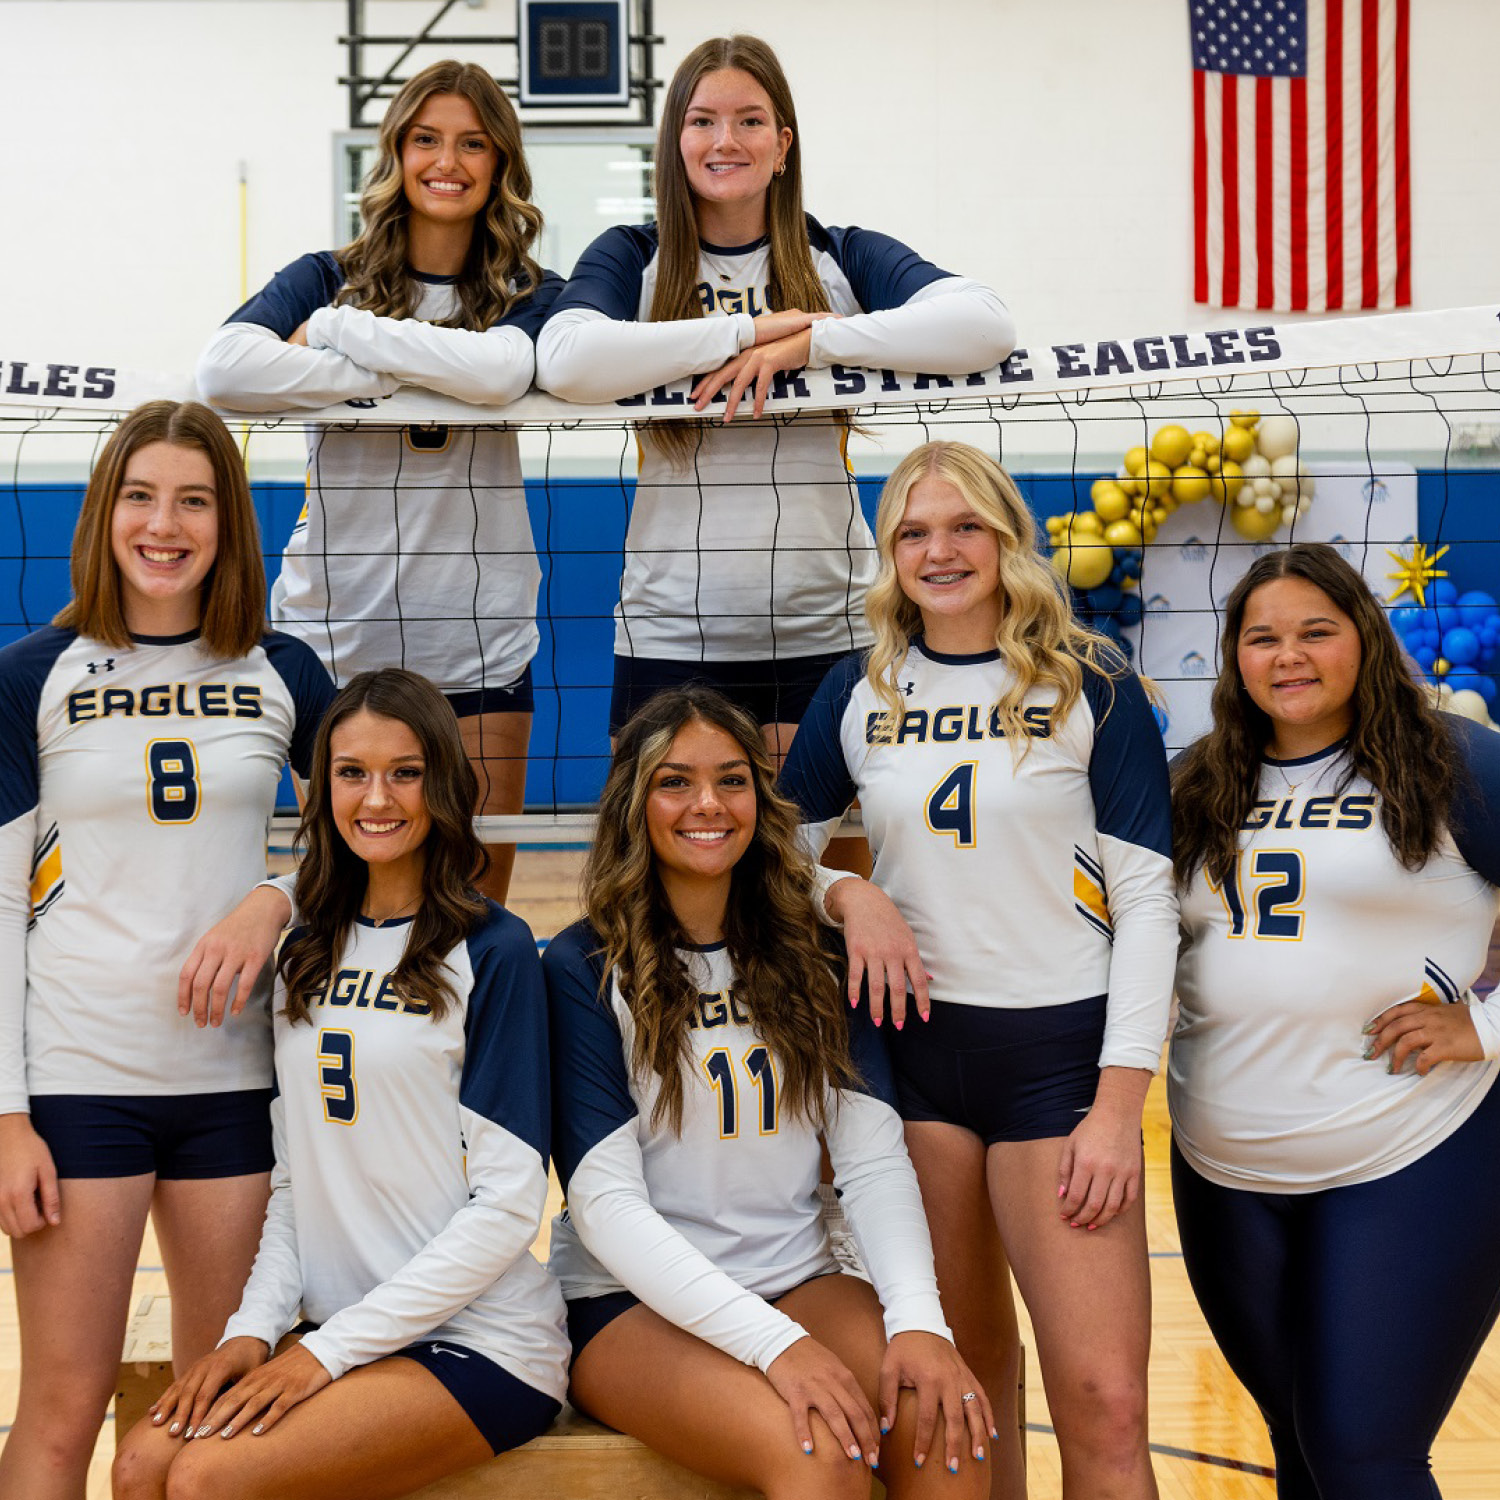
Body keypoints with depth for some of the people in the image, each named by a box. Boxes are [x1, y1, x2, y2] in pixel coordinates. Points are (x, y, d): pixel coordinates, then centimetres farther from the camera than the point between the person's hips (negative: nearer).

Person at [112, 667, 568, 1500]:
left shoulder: (492, 951, -9)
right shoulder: (307, 953, 10)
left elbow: (508, 1205, -12)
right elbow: (293, 1174, 13)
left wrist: (329, 1349, -12)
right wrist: (254, 1327, -3)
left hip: (481, 1347, -5)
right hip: (333, 1329, 5)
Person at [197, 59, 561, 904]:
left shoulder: (529, 295, 5)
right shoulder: (328, 279, 4)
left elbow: (499, 371, -20)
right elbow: (226, 368, -17)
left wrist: (337, 330, -14)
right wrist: (398, 378, -17)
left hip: (478, 644, 0)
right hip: (336, 639, 0)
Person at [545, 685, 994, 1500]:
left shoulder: (810, 956, 6)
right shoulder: (585, 967, -6)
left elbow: (873, 1158, 0)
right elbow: (605, 1203, -13)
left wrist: (917, 1316, -19)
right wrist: (773, 1342, -24)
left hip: (797, 1283, 3)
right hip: (632, 1307, -3)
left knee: (945, 1427, -26)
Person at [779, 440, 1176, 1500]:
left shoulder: (1091, 685, -2)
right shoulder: (857, 693, 6)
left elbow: (1147, 897, -5)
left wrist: (1121, 1101, -11)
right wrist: (852, 896, -8)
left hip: (1062, 1052, -3)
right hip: (914, 1046, 3)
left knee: (1103, 1405, -8)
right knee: (965, 1377, 13)